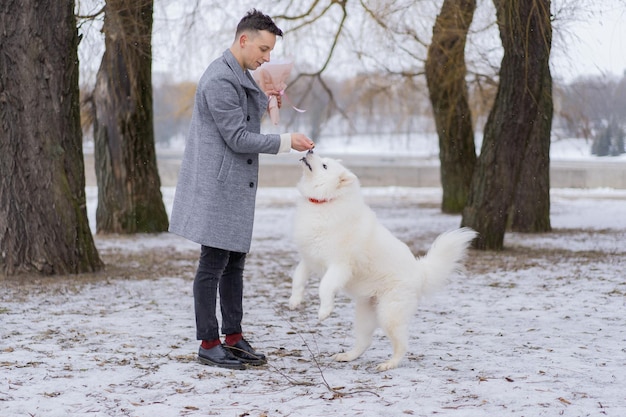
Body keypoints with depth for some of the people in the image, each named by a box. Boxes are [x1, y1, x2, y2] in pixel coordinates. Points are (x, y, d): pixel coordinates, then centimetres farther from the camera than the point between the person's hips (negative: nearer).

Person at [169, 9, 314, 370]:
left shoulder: (241, 76, 14)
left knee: (234, 263, 12)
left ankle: (234, 337, 19)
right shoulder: (220, 80, -18)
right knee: (213, 265, -3)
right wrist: (286, 142, -16)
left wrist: (265, 101, 5)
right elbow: (237, 138, -19)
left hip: (236, 185, 10)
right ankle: (209, 344, 3)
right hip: (217, 185, -10)